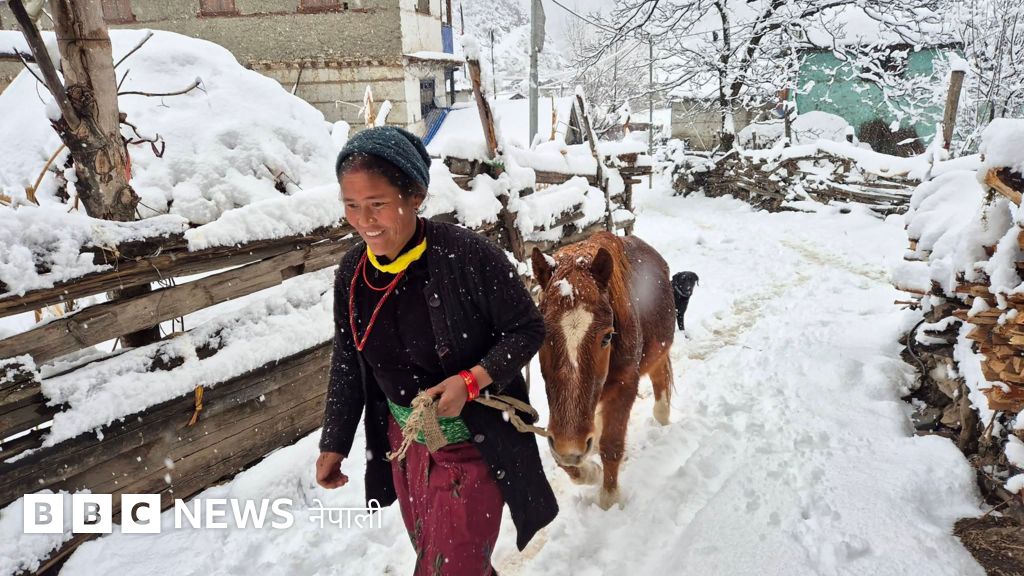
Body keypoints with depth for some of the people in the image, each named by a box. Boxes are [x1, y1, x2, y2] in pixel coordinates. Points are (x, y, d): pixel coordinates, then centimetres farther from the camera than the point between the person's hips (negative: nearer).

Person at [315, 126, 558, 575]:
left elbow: (527, 329, -15)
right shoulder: (352, 272, -7)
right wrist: (334, 444, 8)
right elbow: (347, 364, 5)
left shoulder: (468, 255, -25)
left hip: (473, 442, -6)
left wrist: (471, 381, -29)